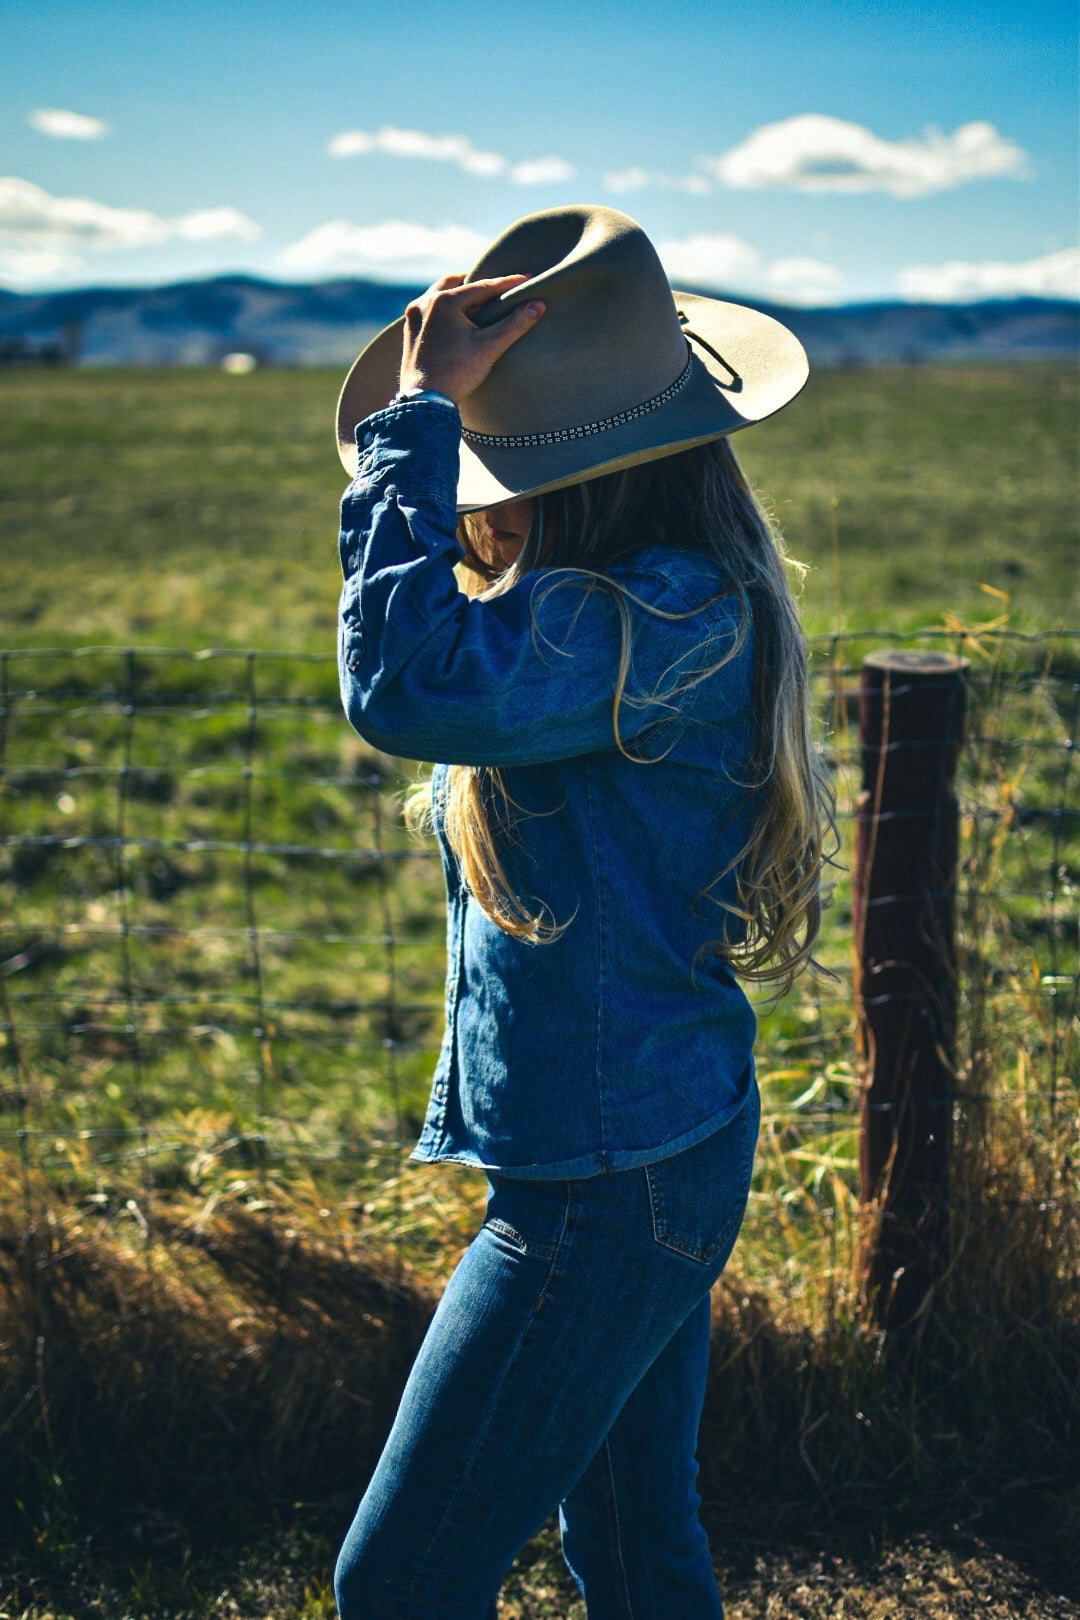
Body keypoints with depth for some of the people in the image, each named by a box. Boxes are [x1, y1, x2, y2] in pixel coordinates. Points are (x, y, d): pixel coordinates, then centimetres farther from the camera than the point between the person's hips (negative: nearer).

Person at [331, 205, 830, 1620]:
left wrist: (422, 414, -29)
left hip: (611, 1187, -10)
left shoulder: (675, 619, -25)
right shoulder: (672, 601, 6)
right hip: (662, 1148, 10)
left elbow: (406, 685, -38)